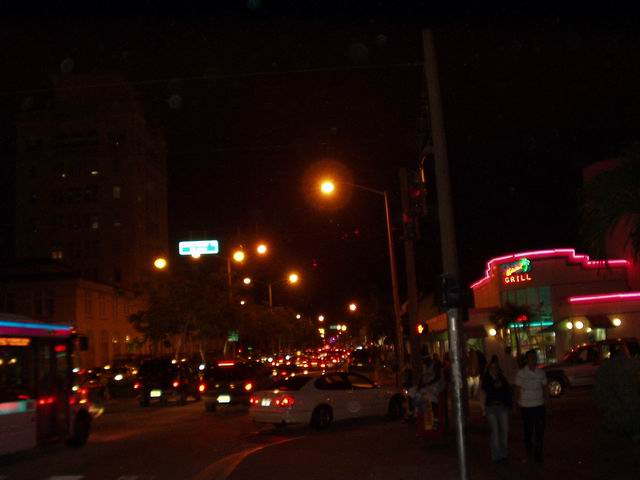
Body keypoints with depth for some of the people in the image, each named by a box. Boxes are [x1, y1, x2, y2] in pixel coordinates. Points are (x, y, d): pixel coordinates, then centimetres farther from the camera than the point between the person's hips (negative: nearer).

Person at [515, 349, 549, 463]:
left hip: (539, 406, 3)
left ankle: (538, 455, 13)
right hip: (526, 407, -2)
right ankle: (529, 455, 21)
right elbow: (519, 390, -1)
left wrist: (546, 399, 3)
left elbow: (545, 388, 11)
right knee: (528, 432, 7)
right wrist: (520, 404, -2)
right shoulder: (521, 373, -6)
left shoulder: (541, 373, 4)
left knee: (540, 431, 3)